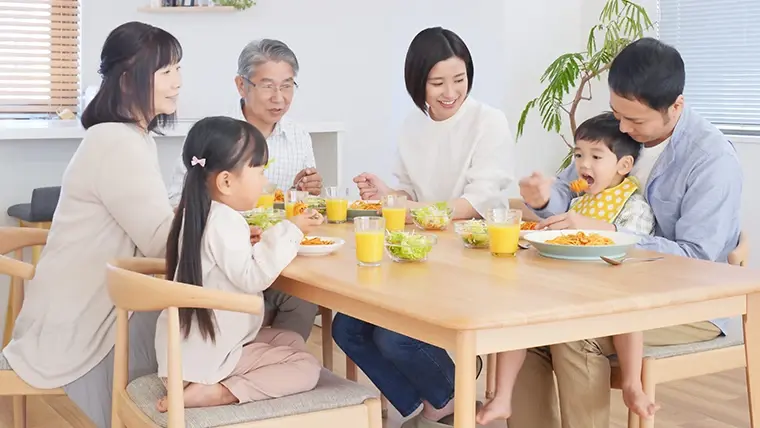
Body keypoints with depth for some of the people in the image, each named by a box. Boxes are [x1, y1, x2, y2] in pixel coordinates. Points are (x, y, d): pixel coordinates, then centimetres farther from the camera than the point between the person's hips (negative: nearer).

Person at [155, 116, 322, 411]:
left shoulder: (204, 214, 12)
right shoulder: (223, 223, -20)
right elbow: (251, 278, -27)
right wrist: (290, 232, -21)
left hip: (199, 347, 10)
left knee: (292, 341, 20)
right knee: (307, 367, -9)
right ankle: (218, 392, -21)